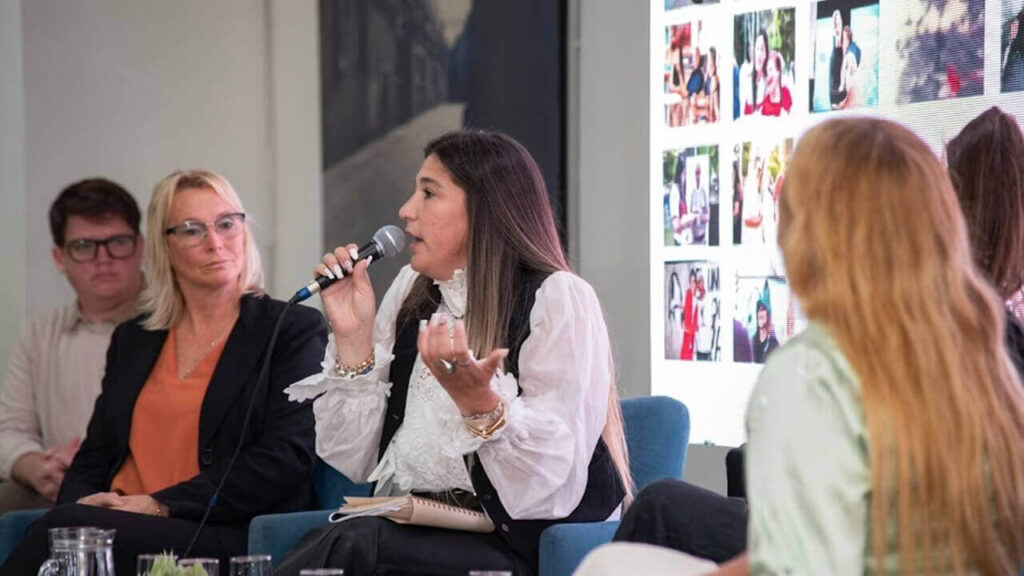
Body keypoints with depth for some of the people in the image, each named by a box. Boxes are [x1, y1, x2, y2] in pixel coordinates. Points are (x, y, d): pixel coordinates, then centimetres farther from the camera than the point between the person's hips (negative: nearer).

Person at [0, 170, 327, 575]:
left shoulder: (295, 330, 7)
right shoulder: (132, 340, 24)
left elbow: (286, 458, -6)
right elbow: (93, 458, 21)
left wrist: (162, 505, -13)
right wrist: (83, 501, -5)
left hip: (231, 537, -4)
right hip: (119, 526, 4)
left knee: (66, 528, -32)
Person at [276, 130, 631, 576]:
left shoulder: (558, 299, -7)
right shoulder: (409, 296, 13)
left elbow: (554, 482, -15)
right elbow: (356, 462, 11)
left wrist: (482, 406, -31)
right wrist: (352, 338, 3)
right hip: (412, 533, 6)